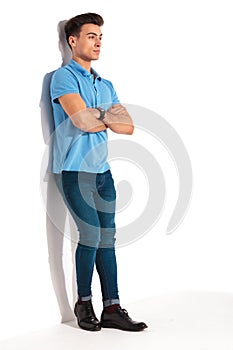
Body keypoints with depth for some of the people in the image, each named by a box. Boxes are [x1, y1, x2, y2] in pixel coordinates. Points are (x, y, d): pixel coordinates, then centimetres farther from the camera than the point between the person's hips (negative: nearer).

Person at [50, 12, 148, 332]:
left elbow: (128, 127, 8)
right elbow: (82, 119, -19)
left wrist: (97, 115, -7)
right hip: (75, 170, -6)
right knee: (91, 234, -10)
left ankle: (112, 309, 7)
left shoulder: (105, 85, 17)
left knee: (107, 237, 3)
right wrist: (110, 117, 0)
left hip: (102, 170, 7)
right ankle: (84, 303, 8)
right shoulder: (64, 77, -4)